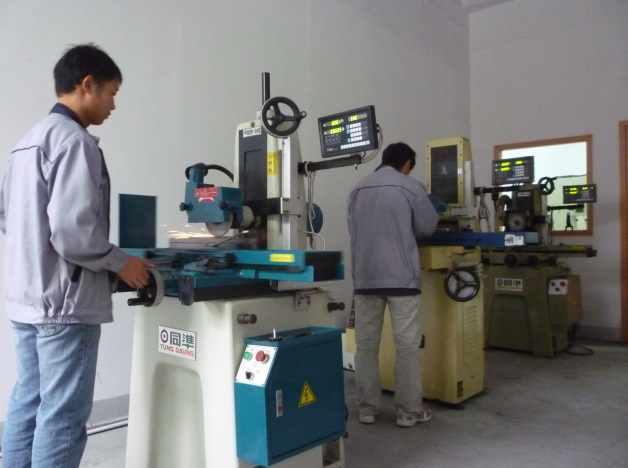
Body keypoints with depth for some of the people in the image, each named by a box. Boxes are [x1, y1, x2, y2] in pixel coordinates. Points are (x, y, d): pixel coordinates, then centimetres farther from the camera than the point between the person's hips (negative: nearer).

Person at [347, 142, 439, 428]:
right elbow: (427, 227, 5)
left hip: (365, 277, 4)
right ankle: (409, 412, 11)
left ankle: (367, 409, 16)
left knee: (366, 345, 9)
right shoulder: (411, 187, -2)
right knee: (407, 346, 4)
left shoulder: (357, 189, 9)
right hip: (401, 276, -4)